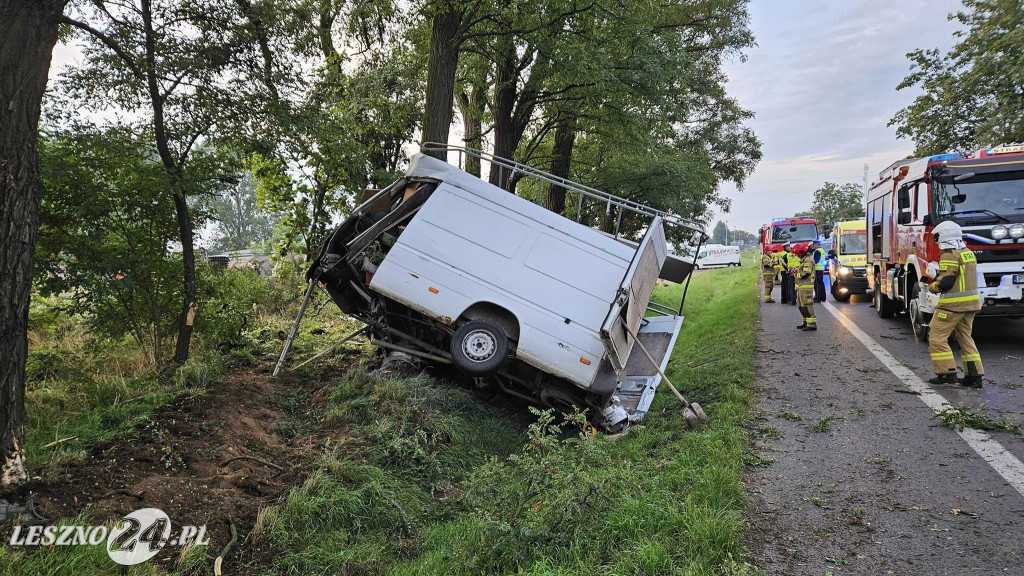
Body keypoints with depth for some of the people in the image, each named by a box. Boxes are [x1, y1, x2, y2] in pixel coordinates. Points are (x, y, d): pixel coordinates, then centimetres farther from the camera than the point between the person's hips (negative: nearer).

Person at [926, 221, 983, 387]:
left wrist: (931, 287, 1)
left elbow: (945, 283, -18)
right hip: (971, 303, 9)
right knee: (965, 338, 14)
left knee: (937, 337, -1)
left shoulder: (949, 255, -15)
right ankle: (974, 375, 13)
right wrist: (938, 273, 15)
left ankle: (947, 373, -2)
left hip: (953, 305, -9)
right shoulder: (968, 253, 14)